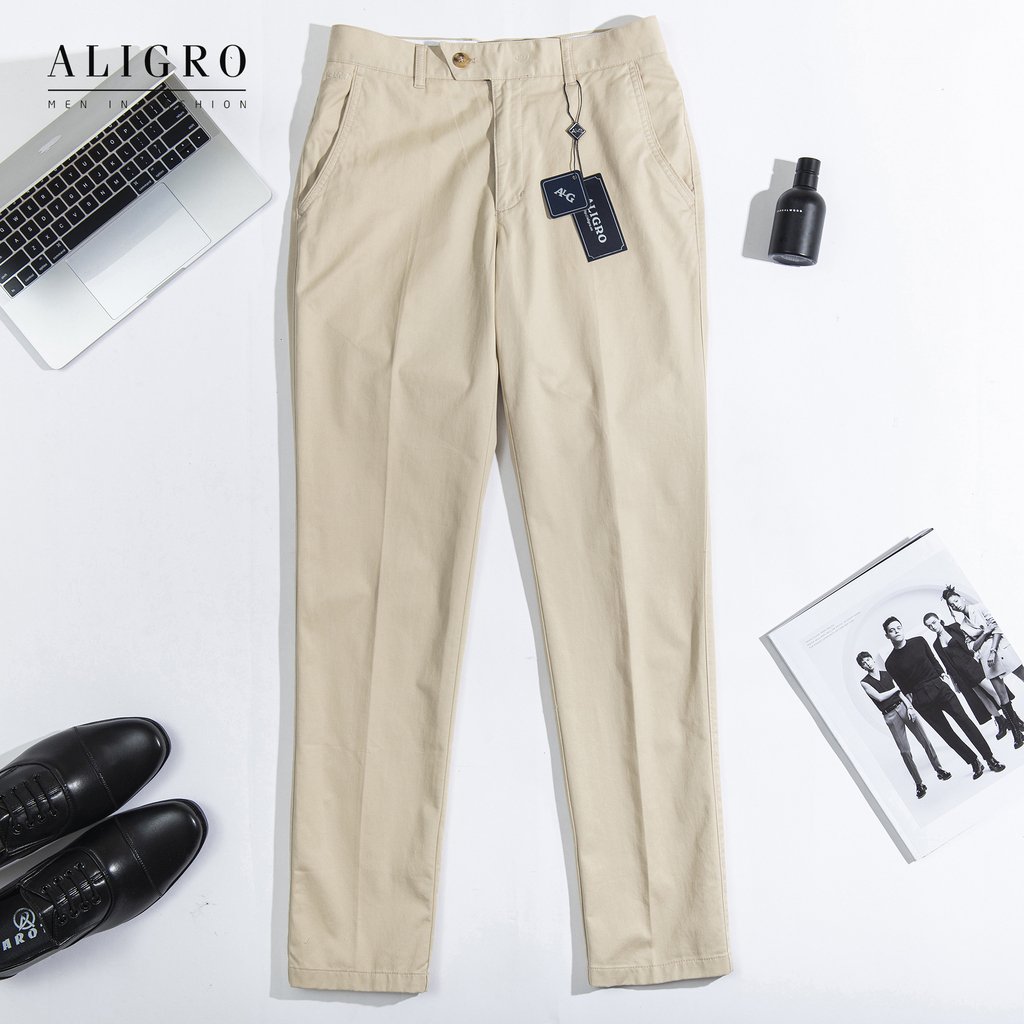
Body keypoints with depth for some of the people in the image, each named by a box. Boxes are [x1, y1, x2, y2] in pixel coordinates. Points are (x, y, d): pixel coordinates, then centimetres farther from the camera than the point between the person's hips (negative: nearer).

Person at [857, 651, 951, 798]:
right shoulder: (864, 682, 1)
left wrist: (909, 707, -7)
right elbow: (879, 697, -9)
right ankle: (919, 784, 4)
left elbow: (900, 693, 7)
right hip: (890, 716, -3)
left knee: (925, 740, 1)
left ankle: (939, 769, 18)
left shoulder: (887, 674, 11)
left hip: (903, 707, 3)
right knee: (905, 751, -3)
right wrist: (897, 687, 1)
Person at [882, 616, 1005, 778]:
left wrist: (943, 674, 0)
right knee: (946, 733, 0)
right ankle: (974, 762, 10)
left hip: (939, 686, 1)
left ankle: (990, 759, -5)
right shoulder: (890, 663, -3)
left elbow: (933, 660, 14)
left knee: (963, 719, -8)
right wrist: (910, 706, -6)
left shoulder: (919, 641, 4)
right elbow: (904, 689, 3)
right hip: (922, 700, -1)